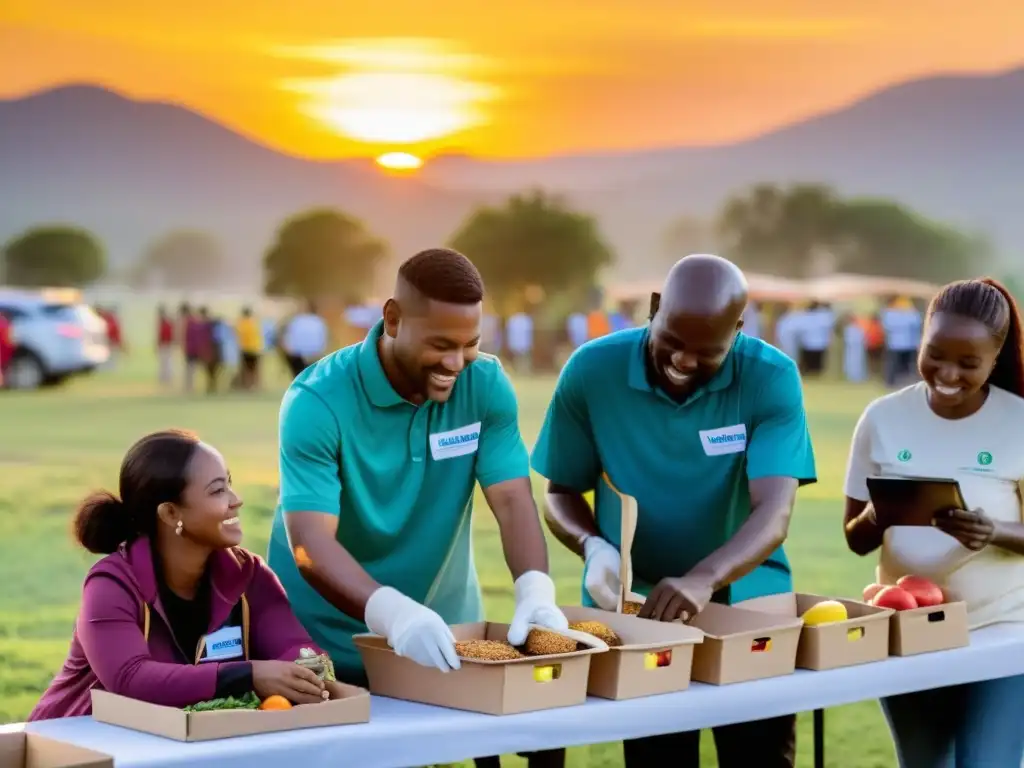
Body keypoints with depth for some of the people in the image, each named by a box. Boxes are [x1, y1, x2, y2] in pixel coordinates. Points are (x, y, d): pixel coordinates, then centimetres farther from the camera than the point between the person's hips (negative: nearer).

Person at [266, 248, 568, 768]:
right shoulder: (317, 402, -21)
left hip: (443, 638, 4)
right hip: (329, 646, -3)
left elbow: (513, 500, -14)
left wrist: (535, 591, -33)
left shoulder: (486, 386, -9)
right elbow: (311, 544, -29)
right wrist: (392, 612, -46)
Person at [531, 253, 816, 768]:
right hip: (634, 602, 0)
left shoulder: (772, 380, -15)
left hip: (748, 599, 0)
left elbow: (774, 513, -24)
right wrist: (594, 547, -21)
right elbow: (561, 493, 0)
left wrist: (703, 579, -41)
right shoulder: (591, 371, -11)